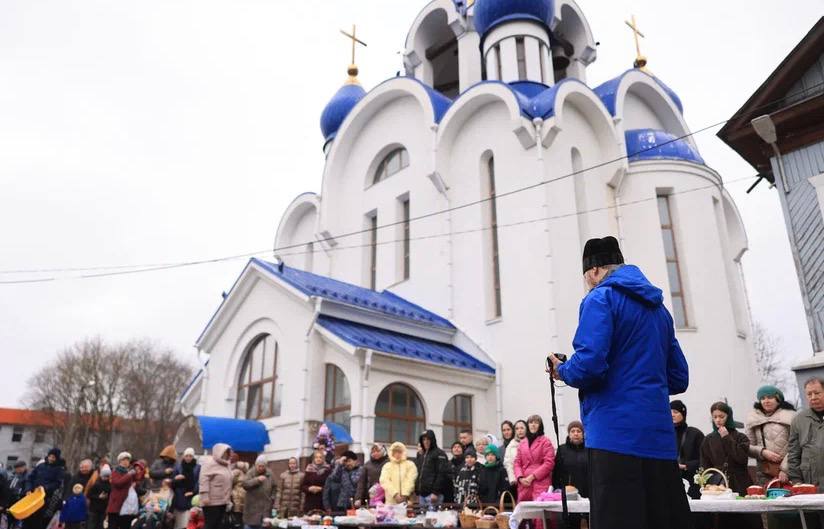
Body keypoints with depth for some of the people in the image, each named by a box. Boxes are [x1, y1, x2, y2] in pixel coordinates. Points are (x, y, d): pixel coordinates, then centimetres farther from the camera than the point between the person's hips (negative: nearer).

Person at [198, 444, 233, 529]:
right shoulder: (209, 463, -10)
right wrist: (205, 496, -24)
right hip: (212, 501, -8)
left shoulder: (225, 464, 17)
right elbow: (204, 480, -18)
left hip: (222, 501, 8)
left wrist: (229, 497, 19)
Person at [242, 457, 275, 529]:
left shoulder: (270, 474, 6)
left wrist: (272, 498, 5)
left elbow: (273, 488, 15)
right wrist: (257, 480, -24)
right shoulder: (251, 473, -3)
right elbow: (245, 484, -17)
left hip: (265, 507, 2)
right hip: (252, 506, -2)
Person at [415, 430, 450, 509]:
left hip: (432, 494, -7)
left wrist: (435, 492, -17)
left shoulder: (439, 454, -2)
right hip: (422, 494, 7)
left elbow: (442, 474, -11)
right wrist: (418, 492, 12)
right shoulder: (421, 455, 18)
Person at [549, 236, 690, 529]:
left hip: (616, 434, -8)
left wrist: (562, 371, 2)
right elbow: (678, 379, 20)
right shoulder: (658, 307, 19)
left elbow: (589, 365, -18)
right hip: (660, 437, 8)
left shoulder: (600, 299, -5)